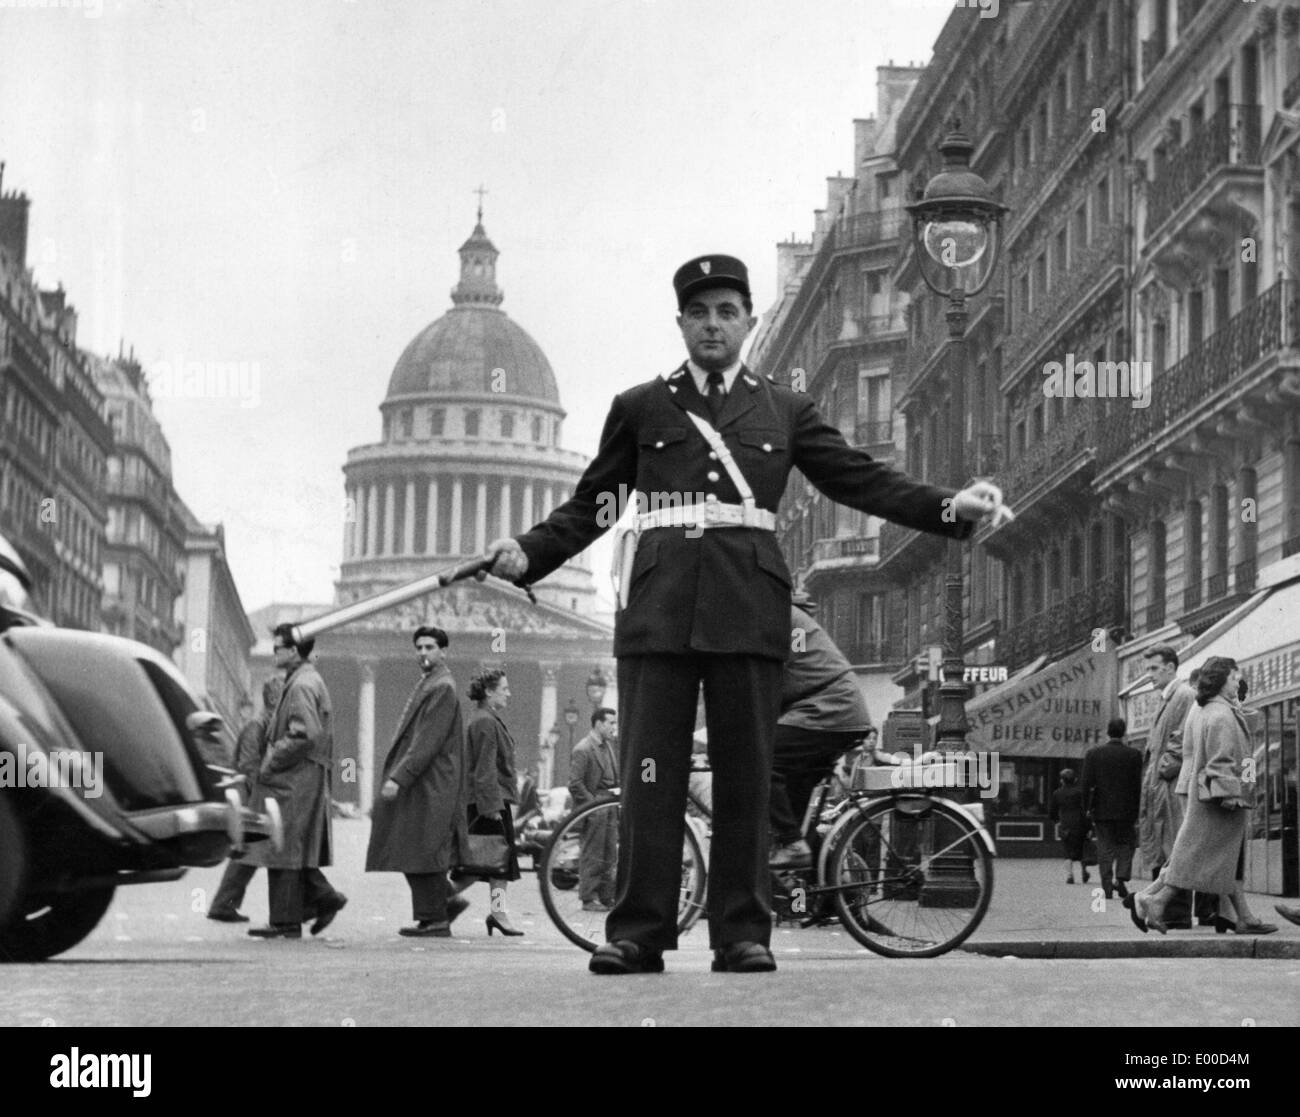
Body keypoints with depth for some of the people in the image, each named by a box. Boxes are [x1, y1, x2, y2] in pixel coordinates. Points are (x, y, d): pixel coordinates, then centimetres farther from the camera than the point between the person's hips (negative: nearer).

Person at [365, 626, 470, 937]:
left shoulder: (442, 688, -14)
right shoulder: (428, 684, 17)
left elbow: (428, 742, -21)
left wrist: (399, 778, -23)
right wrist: (395, 776, 20)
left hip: (429, 787, -10)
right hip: (416, 785, 10)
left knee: (422, 852, -5)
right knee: (413, 852, 12)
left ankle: (435, 921, 1)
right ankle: (446, 900, 20)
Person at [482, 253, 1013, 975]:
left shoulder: (786, 411, 17)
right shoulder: (639, 409, 16)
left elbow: (863, 479, 12)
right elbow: (592, 505, 14)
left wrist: (951, 509, 0)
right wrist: (528, 555, -1)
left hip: (749, 609, 0)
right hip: (660, 604, 0)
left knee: (746, 774, 0)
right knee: (651, 773, -4)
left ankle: (744, 934, 5)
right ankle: (637, 935, -2)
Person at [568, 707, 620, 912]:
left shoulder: (609, 746, 14)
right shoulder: (582, 750, -13)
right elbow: (575, 784, -16)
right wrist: (592, 803, -16)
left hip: (608, 806, 8)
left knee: (610, 856, 11)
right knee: (591, 856, -3)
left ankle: (607, 897, 18)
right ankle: (588, 899, 4)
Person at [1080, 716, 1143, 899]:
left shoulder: (1093, 753, -2)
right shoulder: (1134, 755, -5)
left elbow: (1086, 784, -3)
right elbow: (1138, 785, -5)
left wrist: (1087, 808, 5)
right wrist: (1137, 811, 2)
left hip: (1101, 809, 1)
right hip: (1126, 809, 0)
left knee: (1105, 847, 6)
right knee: (1126, 844, 14)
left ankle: (1107, 886, 1)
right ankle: (1121, 878, -2)